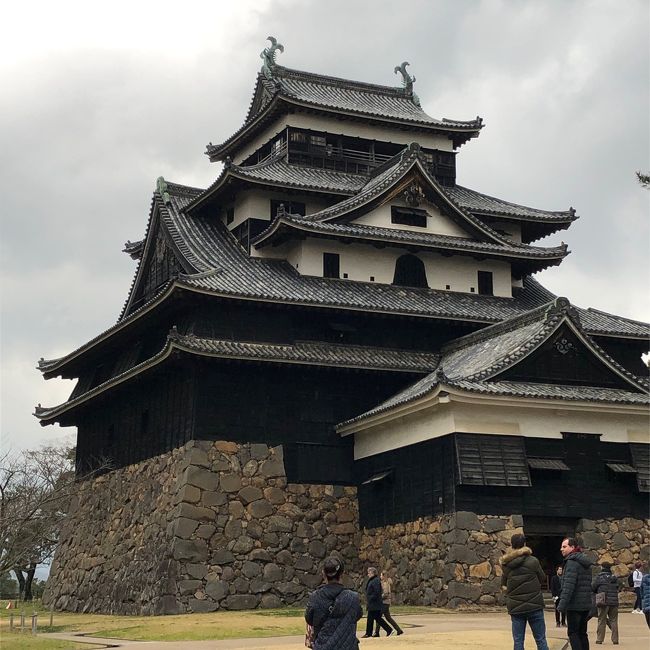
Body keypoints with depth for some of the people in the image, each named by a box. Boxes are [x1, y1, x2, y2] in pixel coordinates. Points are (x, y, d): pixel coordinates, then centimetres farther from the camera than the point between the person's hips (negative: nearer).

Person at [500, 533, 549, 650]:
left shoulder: (506, 565, -1)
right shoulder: (533, 561, -8)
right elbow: (542, 579, 5)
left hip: (515, 608, 2)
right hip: (534, 605, -2)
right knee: (541, 640, 5)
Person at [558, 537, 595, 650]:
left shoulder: (572, 562, -13)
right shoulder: (585, 562, 16)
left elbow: (568, 585, -21)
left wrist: (562, 604, -23)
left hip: (574, 605, -9)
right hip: (586, 604, 9)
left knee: (573, 632, -4)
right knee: (582, 632, 15)